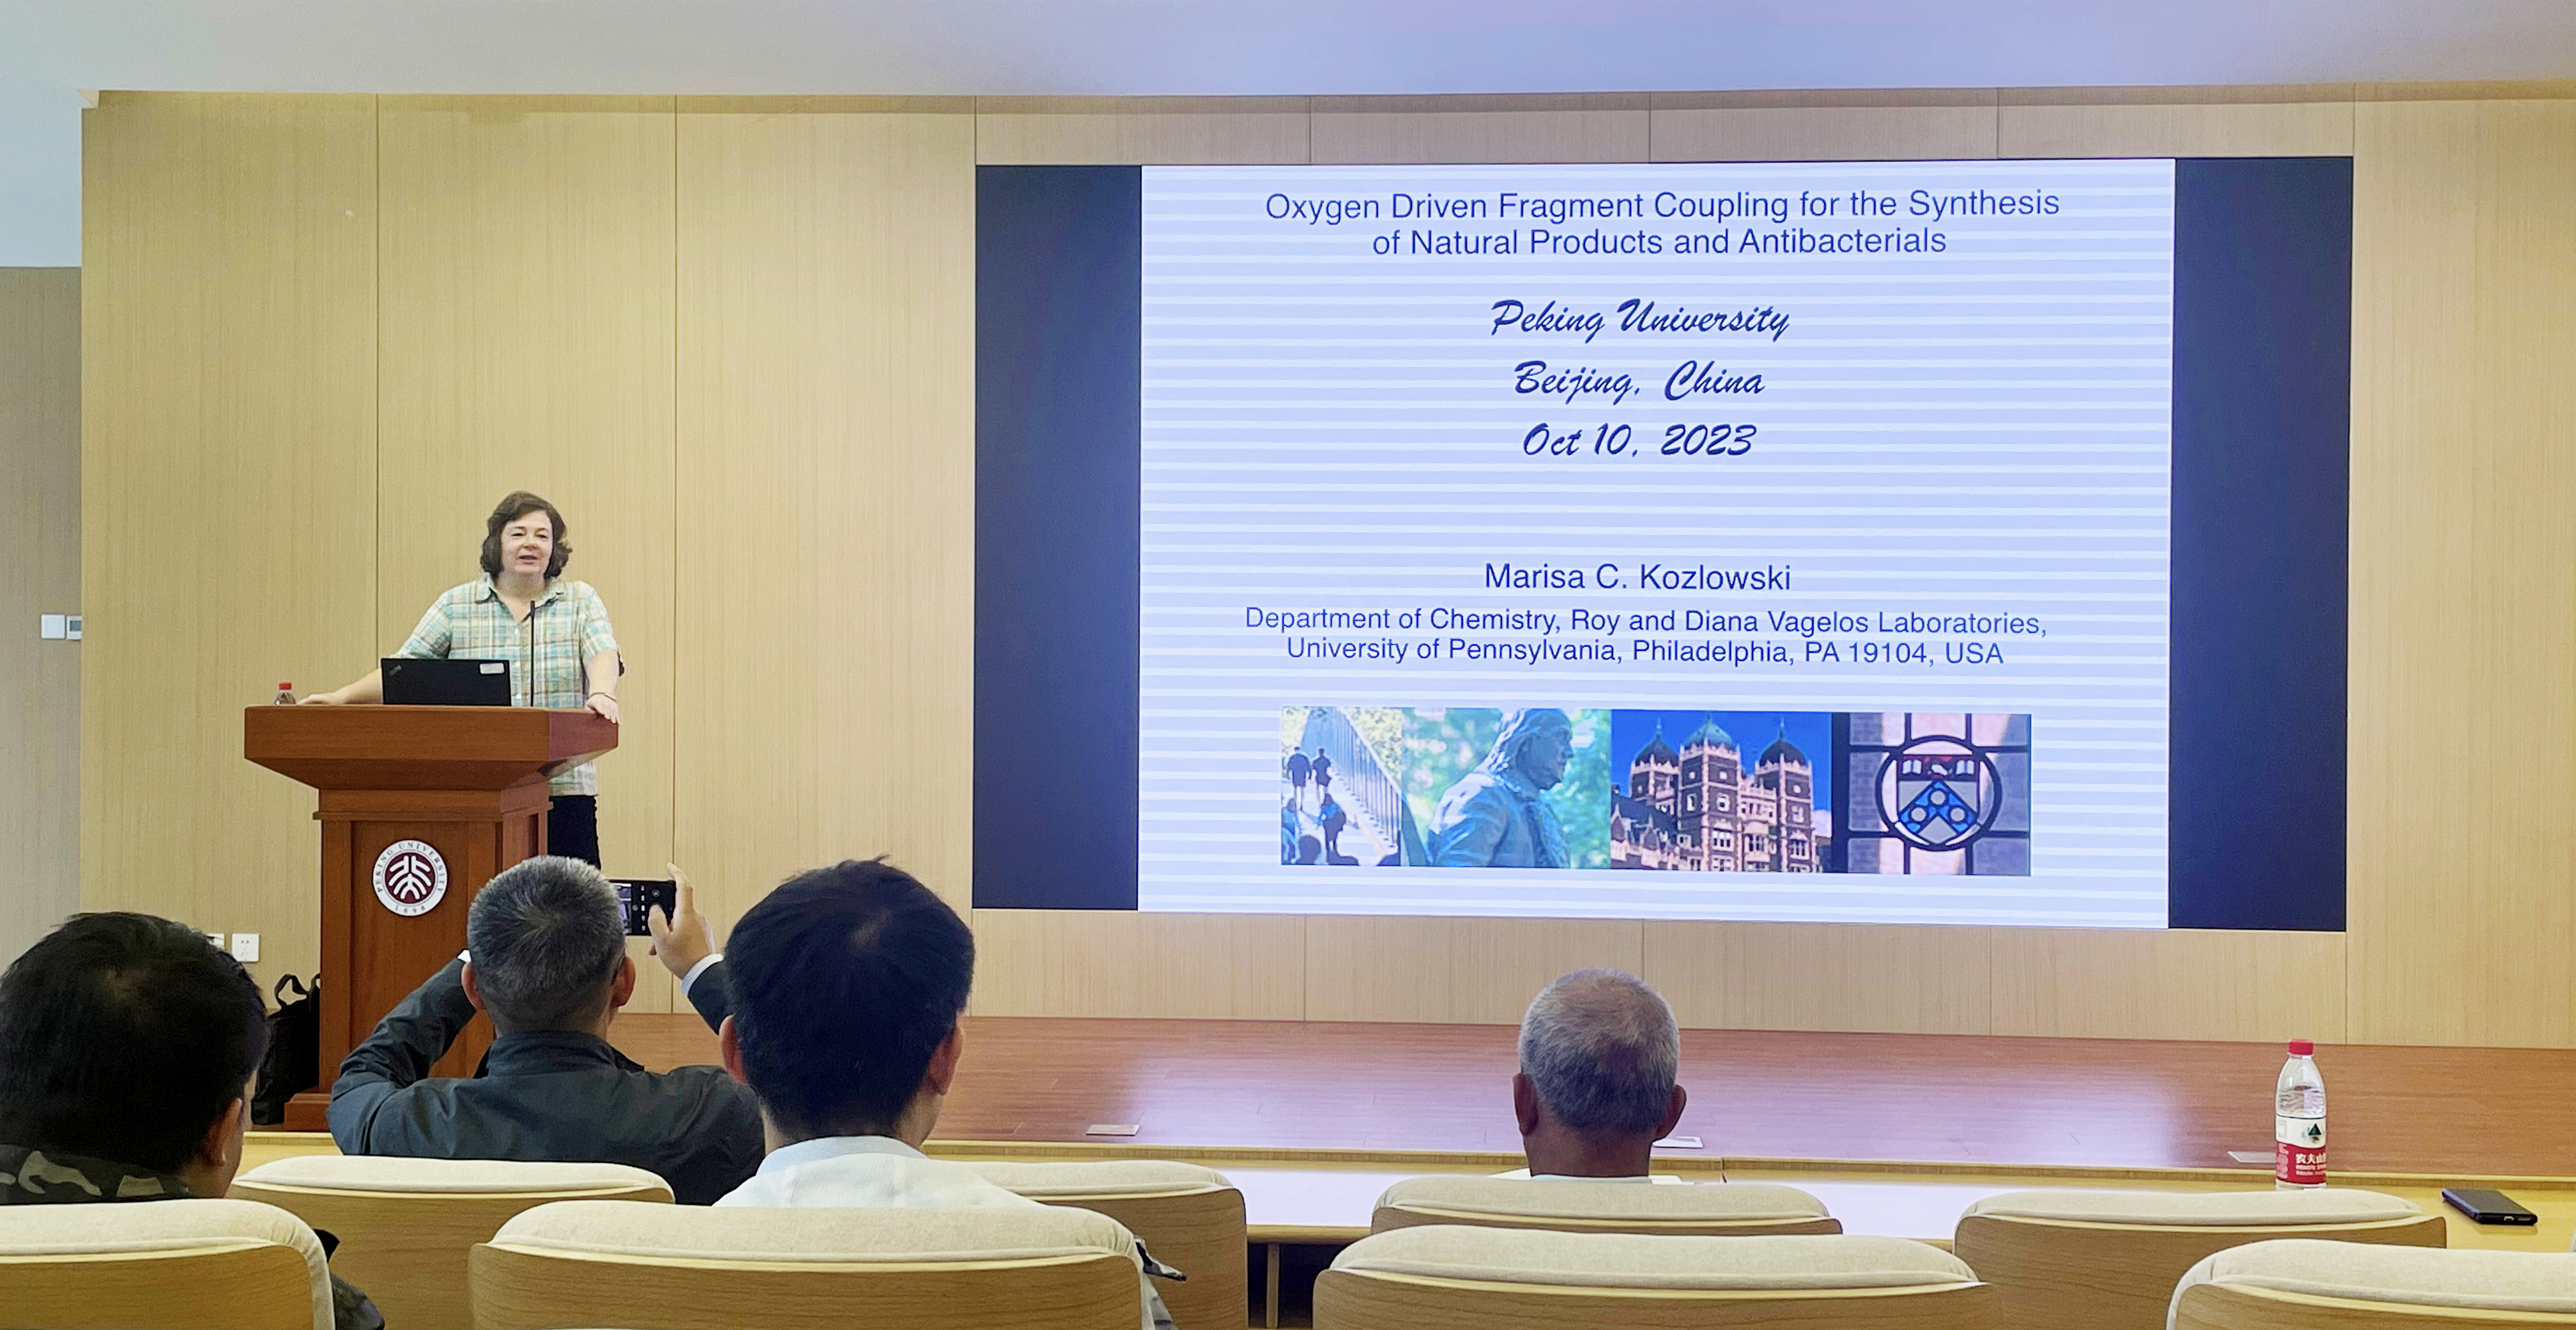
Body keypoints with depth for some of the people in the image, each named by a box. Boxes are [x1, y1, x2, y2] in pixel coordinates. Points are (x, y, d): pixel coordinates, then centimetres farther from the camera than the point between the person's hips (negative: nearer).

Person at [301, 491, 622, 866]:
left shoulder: (581, 601, 10)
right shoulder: (456, 606, 11)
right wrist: (341, 697, -7)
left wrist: (601, 693, -29)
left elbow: (603, 654, -7)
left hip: (564, 788, 0)